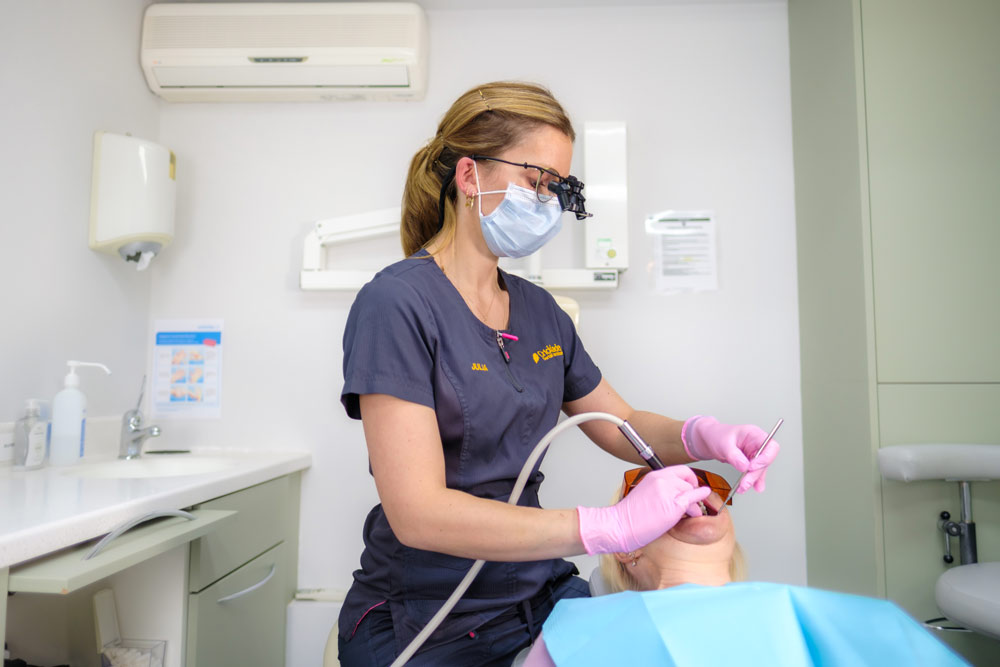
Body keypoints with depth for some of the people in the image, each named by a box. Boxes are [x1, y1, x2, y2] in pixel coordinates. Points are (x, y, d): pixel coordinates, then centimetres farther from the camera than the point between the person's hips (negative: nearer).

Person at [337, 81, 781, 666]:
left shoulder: (539, 310, 5)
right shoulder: (397, 304, -18)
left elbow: (622, 425, 14)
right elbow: (418, 513, -25)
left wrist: (699, 436, -8)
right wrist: (611, 525, -28)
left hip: (538, 598, 6)